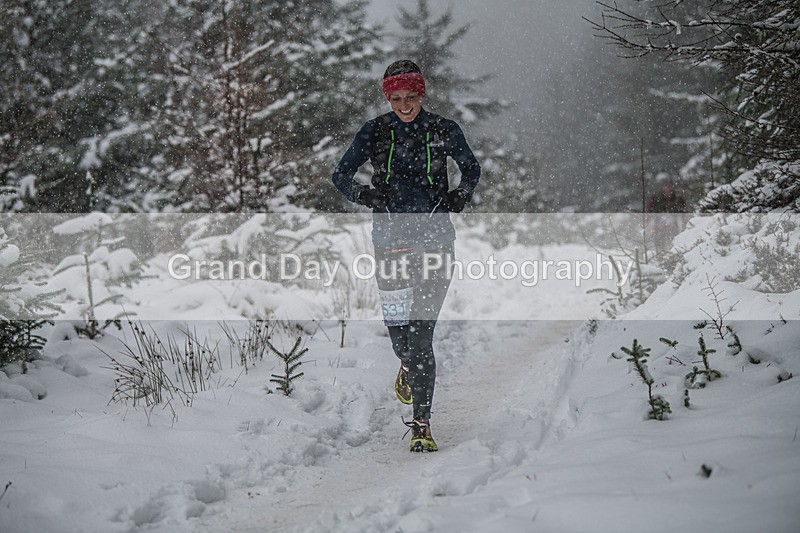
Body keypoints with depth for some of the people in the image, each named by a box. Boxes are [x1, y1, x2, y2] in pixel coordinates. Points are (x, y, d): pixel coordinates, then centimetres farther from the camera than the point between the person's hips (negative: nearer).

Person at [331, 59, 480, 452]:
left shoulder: (444, 131, 1)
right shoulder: (374, 133, 2)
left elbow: (471, 169, 18)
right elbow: (341, 175, 10)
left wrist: (461, 196, -2)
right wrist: (363, 193, -10)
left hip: (435, 238, -1)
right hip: (391, 238, 1)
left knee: (421, 333, -9)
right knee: (398, 330, 2)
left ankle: (422, 426, -5)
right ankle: (408, 367, 40)